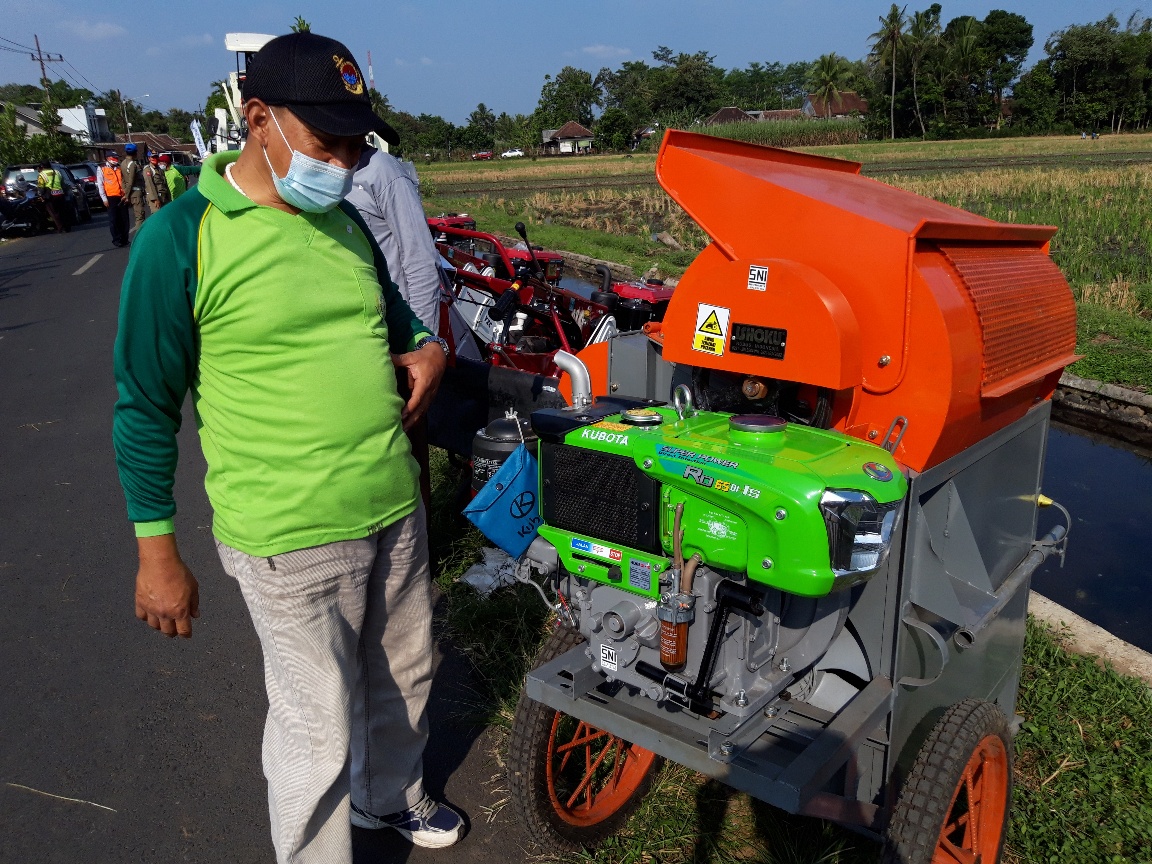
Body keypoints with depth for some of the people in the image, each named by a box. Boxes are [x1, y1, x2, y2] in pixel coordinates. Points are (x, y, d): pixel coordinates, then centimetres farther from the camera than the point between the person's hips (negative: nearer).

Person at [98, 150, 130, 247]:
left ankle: (124, 239, 14)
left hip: (122, 197, 4)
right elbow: (100, 185, -1)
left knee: (124, 219, 6)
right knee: (113, 219, -2)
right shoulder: (102, 169, 2)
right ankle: (116, 240, 3)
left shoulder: (120, 168, 15)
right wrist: (104, 198, -7)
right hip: (111, 198, -4)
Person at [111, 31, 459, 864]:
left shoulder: (347, 223, 6)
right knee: (319, 731, 7)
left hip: (396, 509, 7)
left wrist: (428, 348, 0)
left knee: (404, 679, 24)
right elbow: (146, 407, -8)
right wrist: (157, 553, -5)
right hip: (290, 537, -7)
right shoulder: (180, 238, -13)